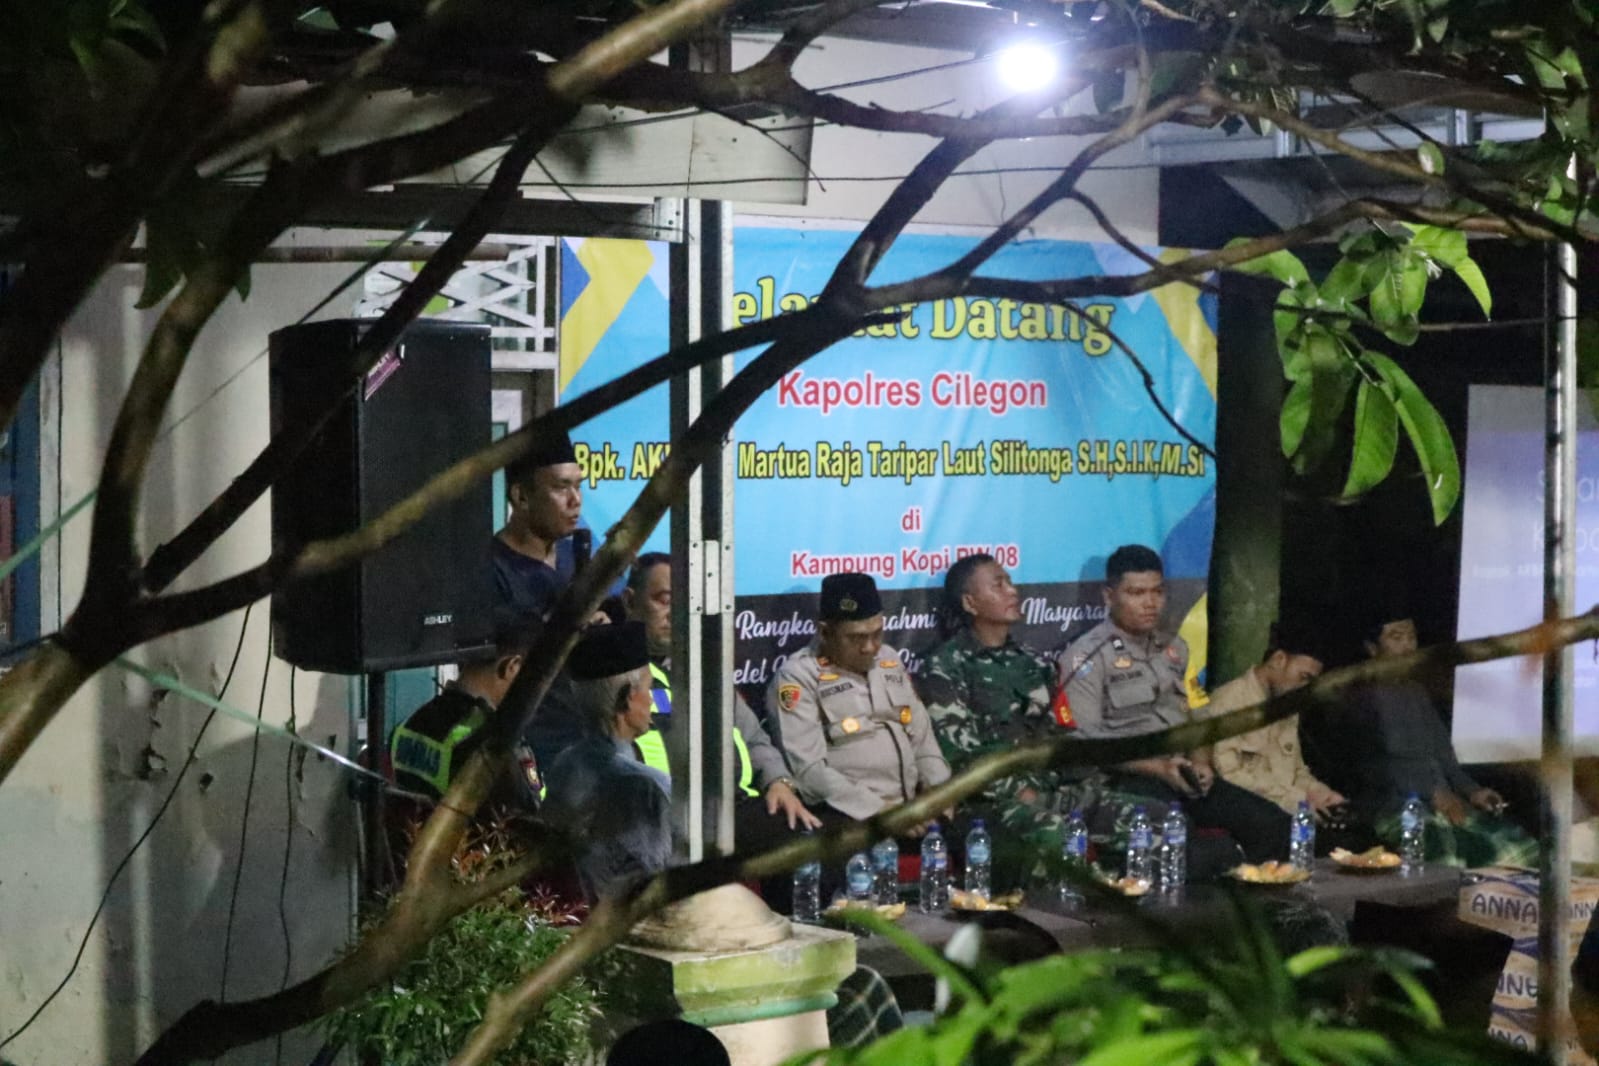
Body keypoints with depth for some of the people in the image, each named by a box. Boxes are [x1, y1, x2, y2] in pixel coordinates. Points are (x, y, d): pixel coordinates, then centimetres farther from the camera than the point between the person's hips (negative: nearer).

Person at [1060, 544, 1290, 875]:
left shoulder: (1174, 649, 19)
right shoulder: (1087, 657, -3)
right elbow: (1085, 740, -10)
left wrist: (1201, 762, 0)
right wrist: (1158, 767, -17)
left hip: (1183, 773, 7)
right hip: (1126, 780, -7)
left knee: (1274, 825, -11)